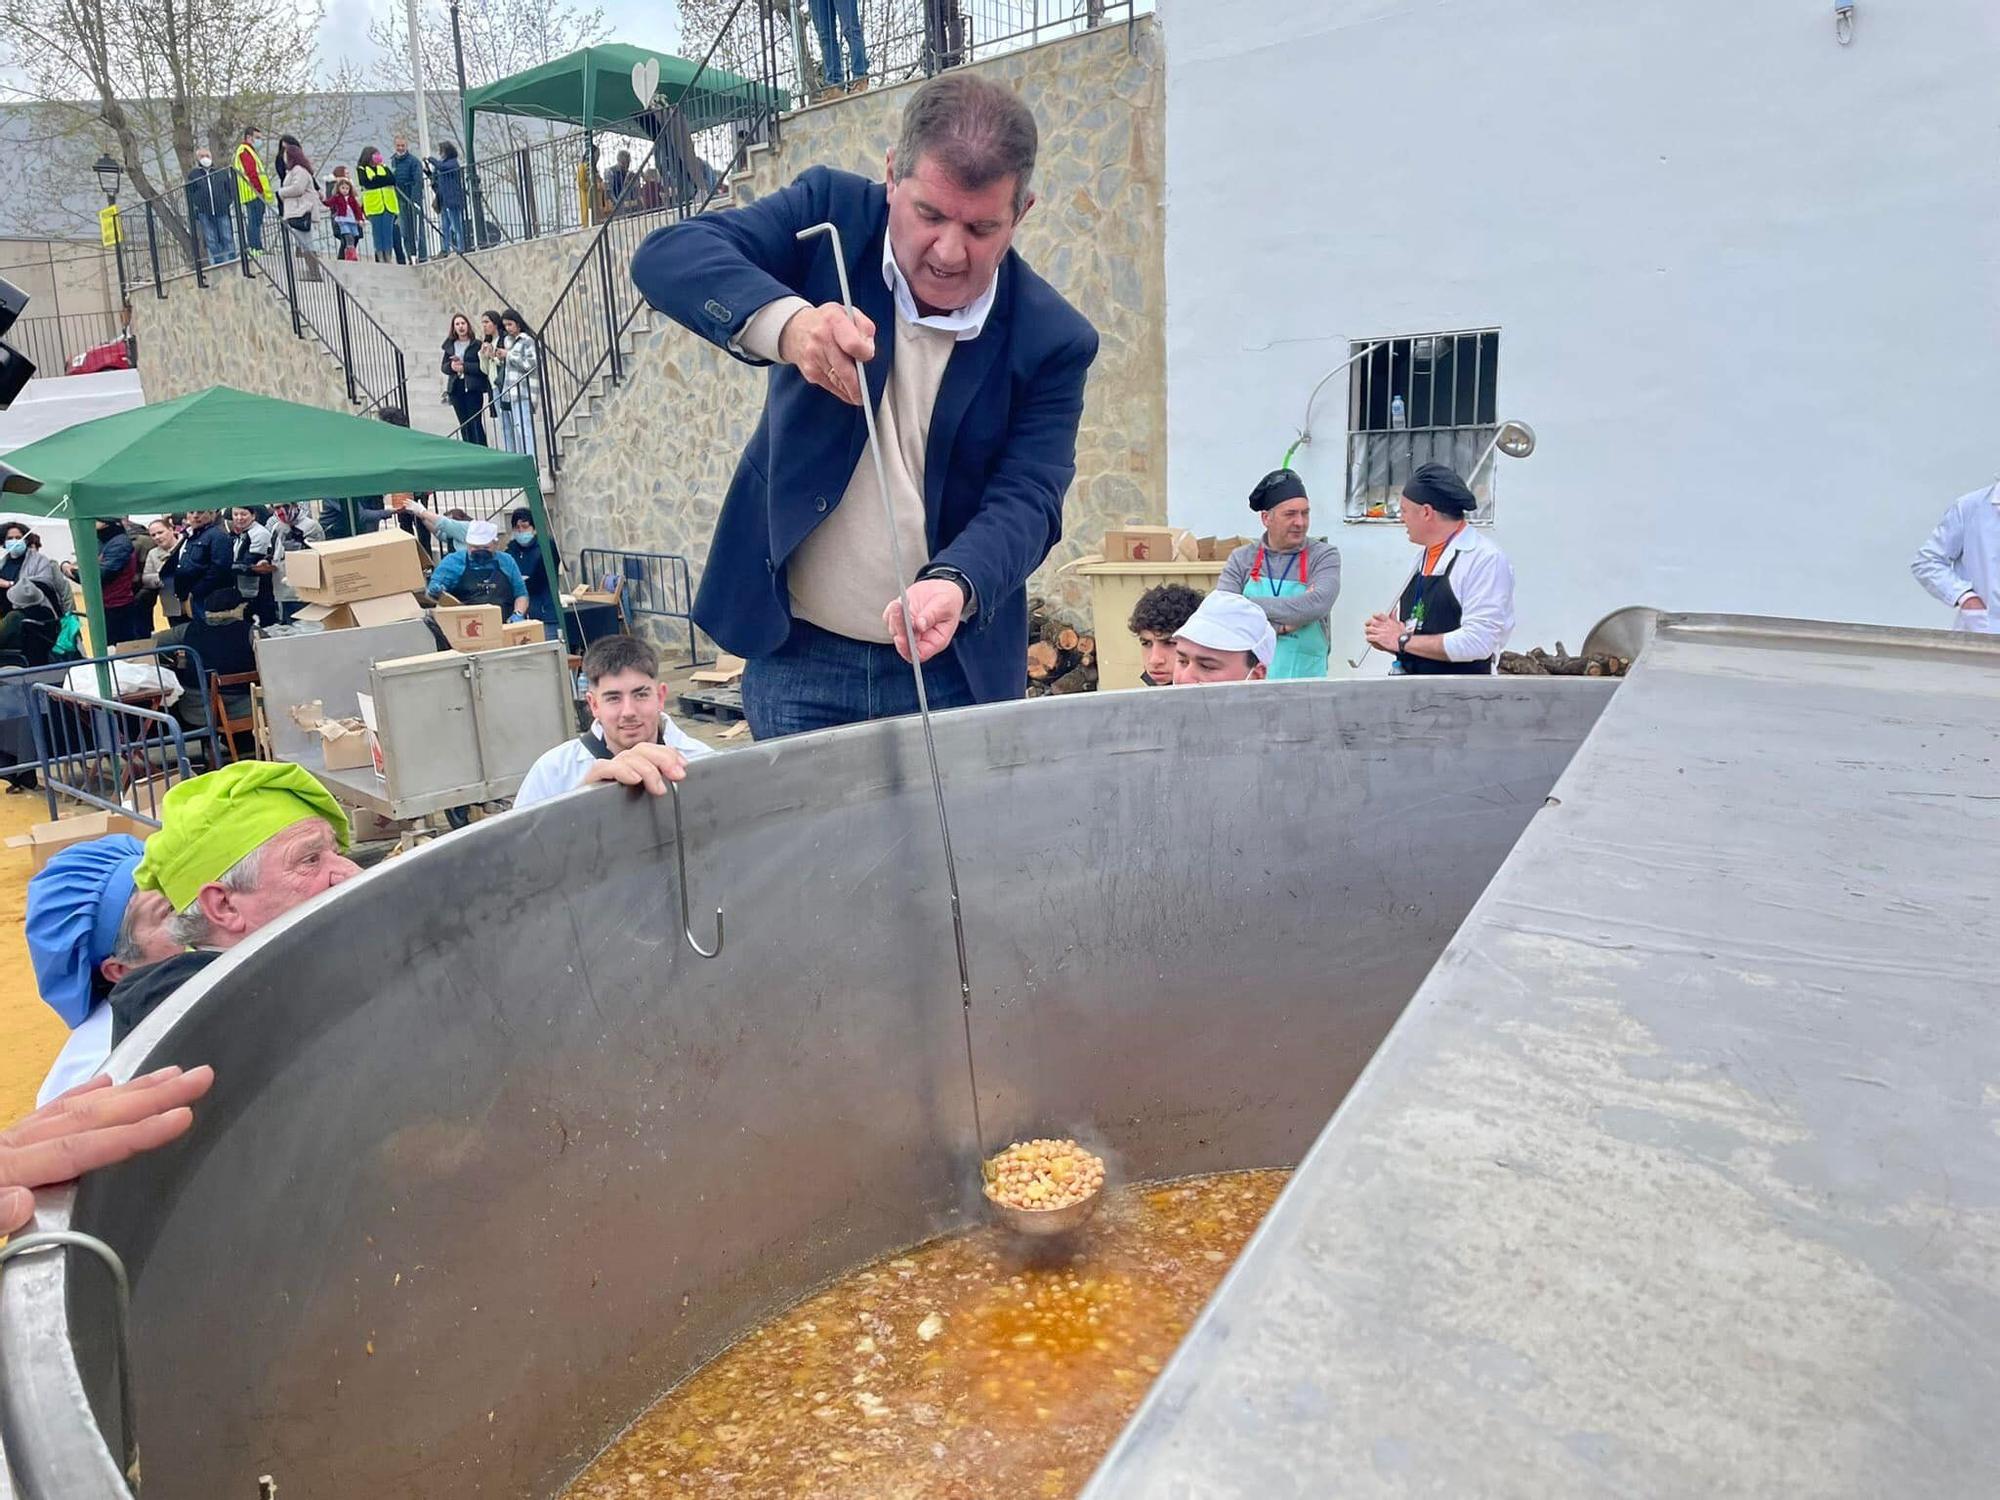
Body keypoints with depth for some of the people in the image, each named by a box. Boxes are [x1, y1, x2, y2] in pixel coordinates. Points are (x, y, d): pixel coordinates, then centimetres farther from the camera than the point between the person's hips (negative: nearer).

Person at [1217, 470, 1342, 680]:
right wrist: (1282, 625, -11)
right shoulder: (1241, 559, 7)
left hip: (1304, 676, 0)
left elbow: (1318, 604, -13)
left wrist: (1250, 606, -10)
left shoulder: (1324, 556, 4)